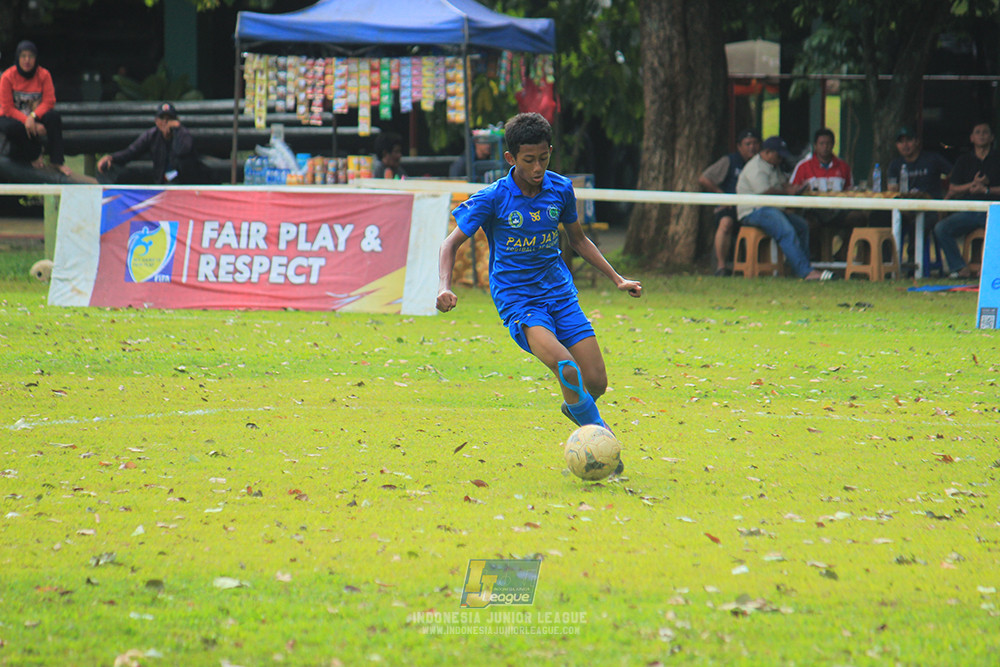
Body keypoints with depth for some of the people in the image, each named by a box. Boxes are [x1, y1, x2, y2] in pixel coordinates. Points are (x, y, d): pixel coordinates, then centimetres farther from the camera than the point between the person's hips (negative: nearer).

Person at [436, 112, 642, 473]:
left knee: (596, 383, -5)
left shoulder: (560, 189, 0)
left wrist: (617, 278, 14)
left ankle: (574, 408, 30)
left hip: (560, 293, 4)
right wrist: (445, 287, -21)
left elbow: (578, 239, 17)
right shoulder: (492, 199, -11)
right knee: (568, 369, -30)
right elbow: (452, 243, -4)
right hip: (516, 300, -4)